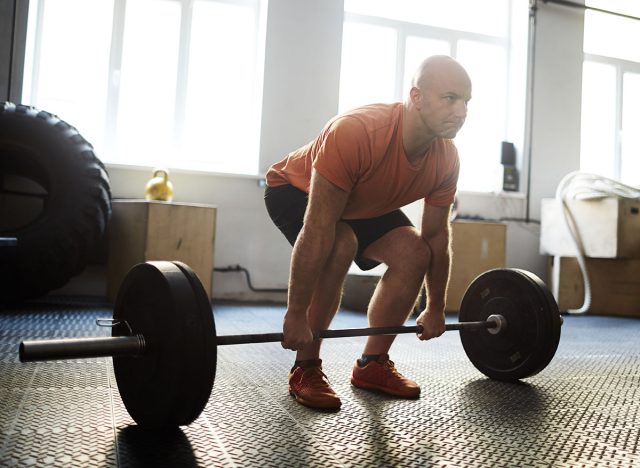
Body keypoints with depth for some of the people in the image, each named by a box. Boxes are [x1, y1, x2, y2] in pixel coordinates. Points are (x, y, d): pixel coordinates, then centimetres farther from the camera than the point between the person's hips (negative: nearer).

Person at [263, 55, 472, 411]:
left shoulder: (446, 160, -20)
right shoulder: (356, 133, -41)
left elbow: (436, 235, -8)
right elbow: (318, 230, -40)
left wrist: (436, 309, -1)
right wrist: (296, 315, -36)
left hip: (365, 204, 7)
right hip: (296, 190, -6)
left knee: (413, 252, -11)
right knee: (340, 246, -33)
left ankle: (372, 365, 3)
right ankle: (305, 371, -16)